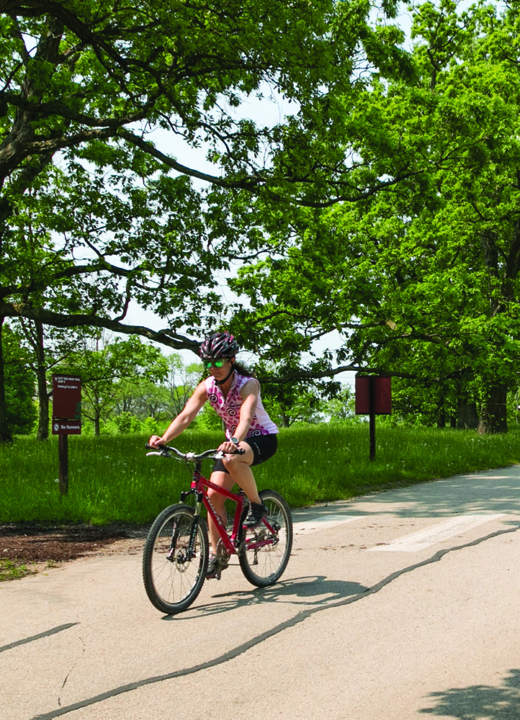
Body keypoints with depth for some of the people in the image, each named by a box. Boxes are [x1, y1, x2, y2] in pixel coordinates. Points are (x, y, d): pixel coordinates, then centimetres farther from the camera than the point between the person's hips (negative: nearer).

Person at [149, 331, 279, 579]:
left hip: (263, 438, -6)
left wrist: (235, 442, -64)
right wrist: (164, 439, -41)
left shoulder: (248, 384, -26)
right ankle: (216, 555, 1)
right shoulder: (207, 387, -11)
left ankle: (257, 505, -16)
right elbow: (186, 415, -23)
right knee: (213, 494, -9)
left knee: (232, 459, -38)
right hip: (233, 441, 6)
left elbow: (246, 417, -44)